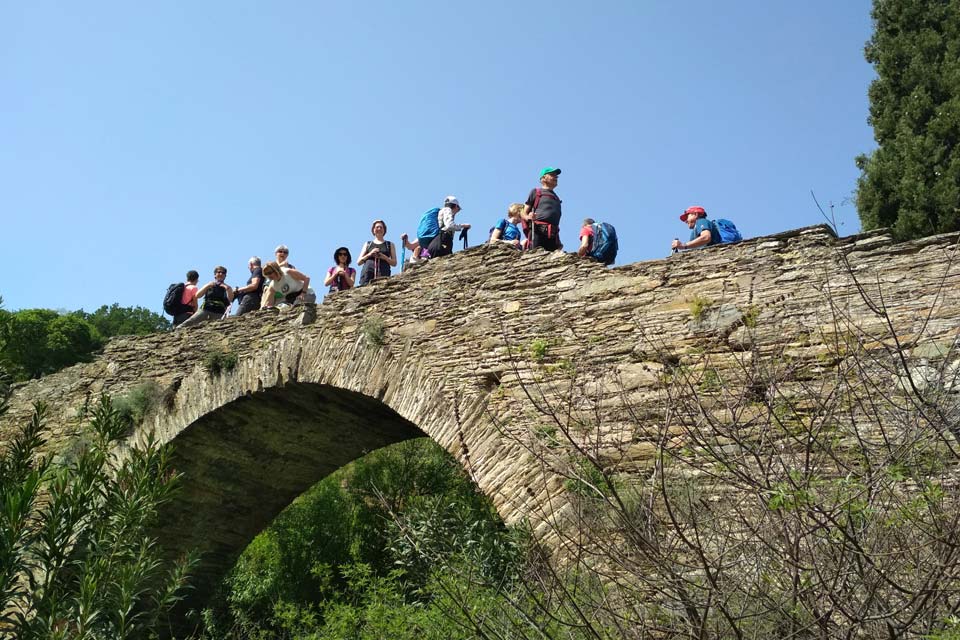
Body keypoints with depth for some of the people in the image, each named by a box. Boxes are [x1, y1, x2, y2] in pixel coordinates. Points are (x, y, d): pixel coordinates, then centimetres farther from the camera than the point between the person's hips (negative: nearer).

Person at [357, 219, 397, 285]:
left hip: (383, 274, -1)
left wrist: (384, 257, -5)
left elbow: (394, 263, 13)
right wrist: (369, 254, 0)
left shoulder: (390, 245, 21)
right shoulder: (367, 244, 23)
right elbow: (358, 262, 16)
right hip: (367, 273, 1)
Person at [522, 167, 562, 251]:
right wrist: (528, 217, -12)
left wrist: (559, 241, 22)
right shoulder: (536, 192, 18)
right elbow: (523, 213, 12)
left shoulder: (556, 198, 32)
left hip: (553, 234, 5)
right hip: (537, 230, -4)